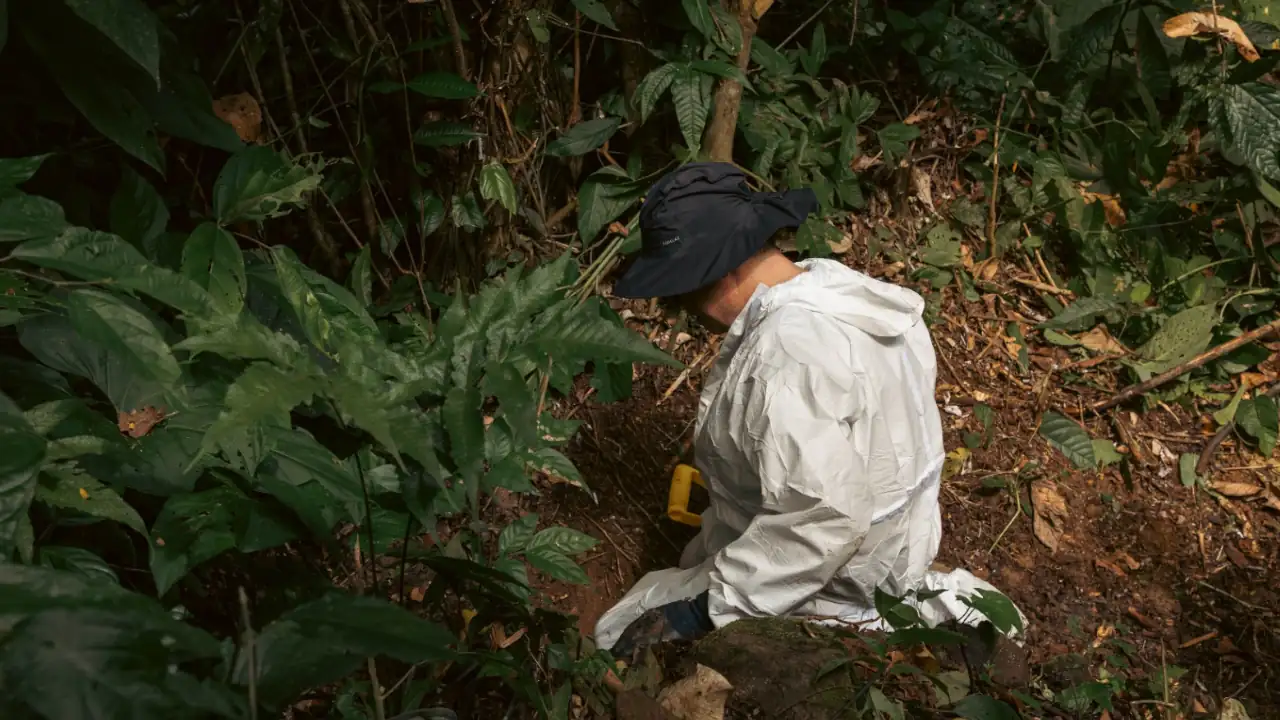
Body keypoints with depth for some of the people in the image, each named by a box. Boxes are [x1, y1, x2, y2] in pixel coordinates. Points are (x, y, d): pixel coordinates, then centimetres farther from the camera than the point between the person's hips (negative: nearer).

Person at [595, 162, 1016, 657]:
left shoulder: (783, 355, -33)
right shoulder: (837, 284, -4)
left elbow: (822, 518, -34)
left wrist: (701, 611, -26)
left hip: (836, 584, -9)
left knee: (618, 640, -2)